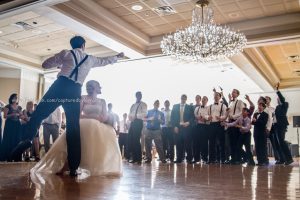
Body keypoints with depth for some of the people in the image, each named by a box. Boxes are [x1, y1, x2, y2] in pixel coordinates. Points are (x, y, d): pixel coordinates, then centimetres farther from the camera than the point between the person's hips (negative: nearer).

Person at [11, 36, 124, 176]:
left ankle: (28, 139, -27)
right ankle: (73, 168, 1)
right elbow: (105, 61, 42)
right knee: (74, 128, 1)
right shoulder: (90, 59, 25)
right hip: (75, 91, 2)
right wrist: (117, 56, 60)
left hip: (60, 86, -1)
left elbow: (45, 64, 20)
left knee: (39, 113, 1)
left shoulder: (66, 53, 18)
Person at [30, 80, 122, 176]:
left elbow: (104, 117, 2)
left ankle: (98, 167, -27)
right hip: (85, 125, -2)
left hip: (98, 127, 2)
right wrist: (96, 116, -10)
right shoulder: (83, 98, 7)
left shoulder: (102, 101, 15)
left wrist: (87, 115, -7)